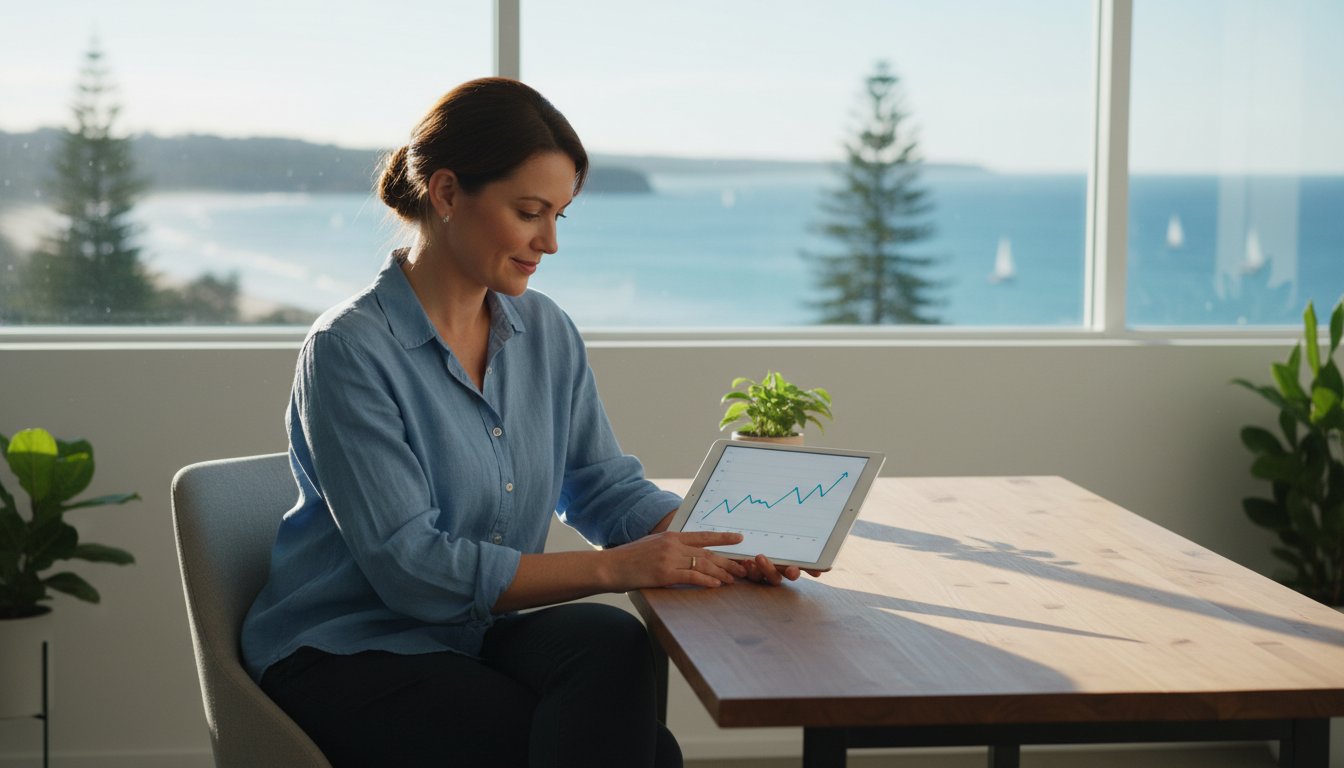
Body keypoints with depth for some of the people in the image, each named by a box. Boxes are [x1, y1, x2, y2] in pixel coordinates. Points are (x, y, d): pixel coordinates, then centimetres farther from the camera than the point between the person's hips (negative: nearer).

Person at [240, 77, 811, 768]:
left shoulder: (547, 333, 7)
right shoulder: (348, 349, -15)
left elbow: (607, 486, 10)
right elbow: (410, 565, -21)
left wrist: (711, 545, -12)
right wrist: (612, 567, -26)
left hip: (480, 634, 6)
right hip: (347, 656, -6)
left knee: (608, 640, -28)